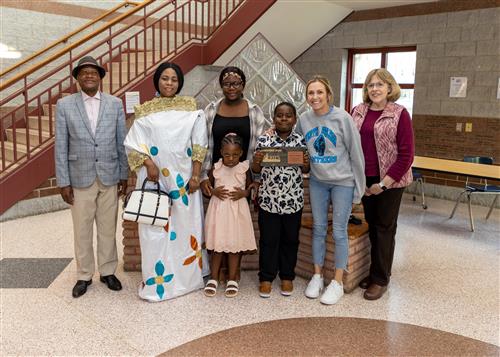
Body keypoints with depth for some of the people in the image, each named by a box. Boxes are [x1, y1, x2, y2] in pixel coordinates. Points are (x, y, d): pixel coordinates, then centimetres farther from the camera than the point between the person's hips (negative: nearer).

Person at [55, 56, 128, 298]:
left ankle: (108, 271, 26)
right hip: (80, 178, 0)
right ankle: (84, 275, 25)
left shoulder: (115, 104, 2)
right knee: (82, 230, 9)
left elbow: (122, 142, 4)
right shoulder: (64, 105, -1)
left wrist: (124, 175, 3)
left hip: (109, 177, 1)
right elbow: (61, 147, -1)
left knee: (108, 228, 10)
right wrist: (63, 181, -4)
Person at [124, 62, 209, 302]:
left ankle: (189, 276, 23)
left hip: (183, 177, 1)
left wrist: (196, 175, -6)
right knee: (156, 228, 3)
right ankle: (157, 280, 14)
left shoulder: (191, 108, 6)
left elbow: (199, 145, 1)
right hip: (154, 177, 0)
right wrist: (149, 163, -17)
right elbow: (135, 142, -1)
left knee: (186, 226, 7)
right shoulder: (145, 111, 6)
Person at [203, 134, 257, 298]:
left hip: (237, 211, 0)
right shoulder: (215, 168, -2)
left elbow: (251, 188, 7)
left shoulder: (244, 168, -2)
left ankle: (232, 279, 21)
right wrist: (214, 191, -11)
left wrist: (243, 193, -12)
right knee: (217, 245, 7)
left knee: (235, 245, 7)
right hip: (218, 210, 0)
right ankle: (213, 278, 21)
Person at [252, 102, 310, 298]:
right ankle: (266, 277, 24)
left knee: (290, 239, 14)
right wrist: (256, 161, -20)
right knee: (268, 240, 9)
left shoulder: (301, 141, 0)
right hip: (268, 200, -1)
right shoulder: (264, 139, -2)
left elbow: (305, 171, 7)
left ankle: (287, 276, 31)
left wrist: (306, 163, -15)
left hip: (293, 200, 1)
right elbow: (256, 170, 2)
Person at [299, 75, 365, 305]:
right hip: (317, 182, 4)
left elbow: (356, 153, -9)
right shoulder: (304, 119, -1)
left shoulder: (342, 118, -13)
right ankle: (317, 276, 28)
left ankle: (337, 282, 18)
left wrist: (359, 186, -7)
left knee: (339, 232, 3)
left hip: (343, 182, -4)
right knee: (318, 229, 12)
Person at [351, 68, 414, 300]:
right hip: (365, 178, 5)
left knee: (385, 227, 5)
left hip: (390, 180, -4)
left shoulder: (399, 114, -10)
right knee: (372, 224, 14)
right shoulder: (358, 112, 4)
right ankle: (376, 270, 30)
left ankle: (381, 279, 18)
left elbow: (406, 154, -12)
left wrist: (384, 183, -15)